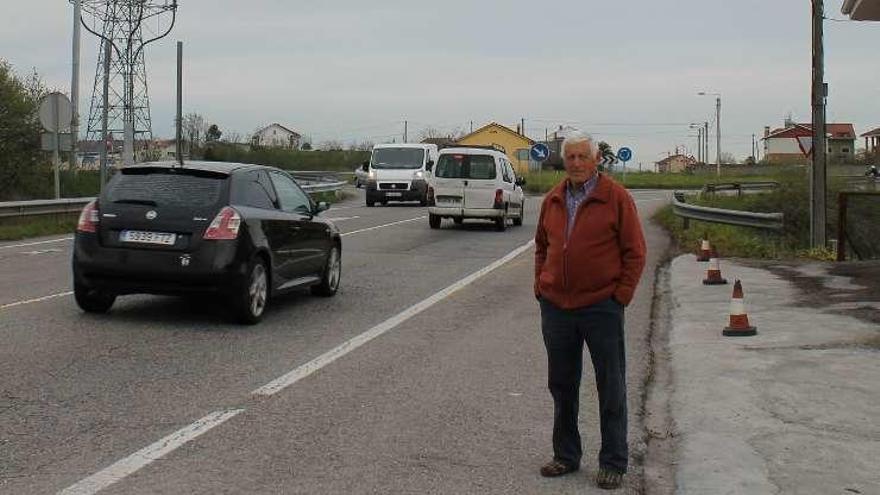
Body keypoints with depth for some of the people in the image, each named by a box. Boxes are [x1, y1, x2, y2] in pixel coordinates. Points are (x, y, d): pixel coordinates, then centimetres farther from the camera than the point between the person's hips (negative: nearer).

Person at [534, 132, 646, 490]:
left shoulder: (616, 197, -5)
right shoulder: (553, 200, 9)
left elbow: (635, 252, -5)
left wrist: (621, 296, -9)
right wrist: (540, 286, 10)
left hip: (601, 308, -5)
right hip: (555, 308, 5)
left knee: (611, 388, 4)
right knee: (561, 385, 13)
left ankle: (613, 463, 14)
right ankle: (566, 455, 27)